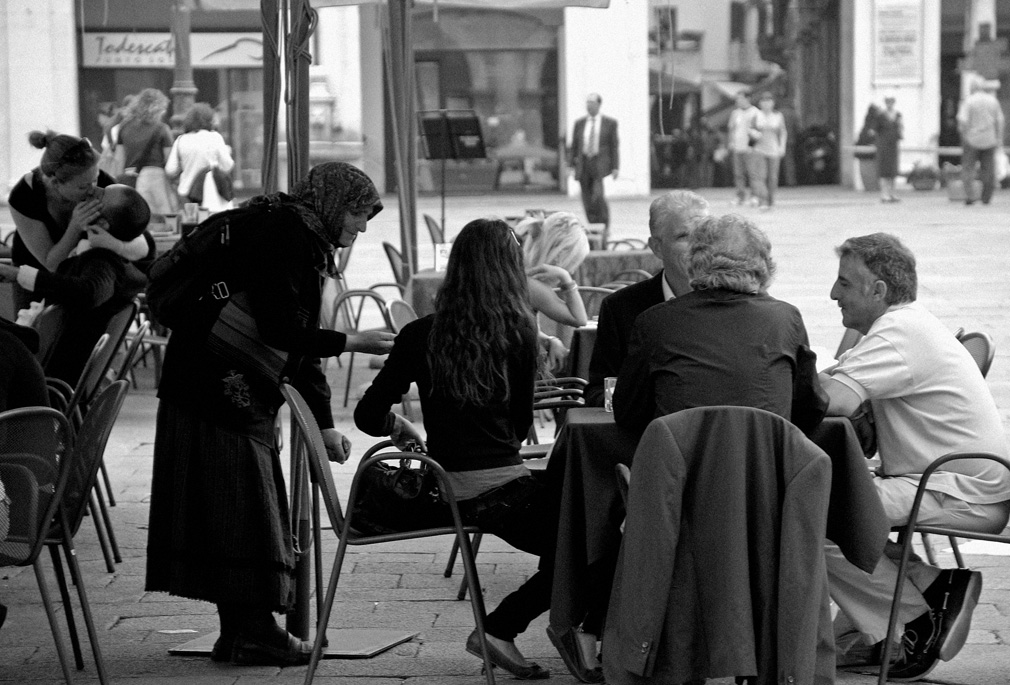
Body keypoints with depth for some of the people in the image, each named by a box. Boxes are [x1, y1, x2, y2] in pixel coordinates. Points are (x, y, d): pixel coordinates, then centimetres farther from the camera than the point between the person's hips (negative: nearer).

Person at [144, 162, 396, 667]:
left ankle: (240, 633, 16)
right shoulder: (282, 233, -13)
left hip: (243, 395, 10)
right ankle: (253, 635, 1)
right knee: (244, 509, -5)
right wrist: (352, 343, -16)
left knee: (248, 510, 11)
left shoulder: (304, 242, 17)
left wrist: (324, 425, 17)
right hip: (219, 388, -10)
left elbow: (299, 342, 19)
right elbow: (279, 329, -21)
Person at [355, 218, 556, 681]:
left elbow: (369, 417, 1)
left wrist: (402, 428, 21)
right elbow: (521, 424, 7)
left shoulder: (420, 335, 2)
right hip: (502, 485, -5)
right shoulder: (517, 333, -4)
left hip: (445, 493, 5)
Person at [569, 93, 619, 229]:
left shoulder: (610, 123, 4)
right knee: (587, 200, -1)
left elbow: (614, 146, 3)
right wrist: (572, 165, 8)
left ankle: (605, 227, -5)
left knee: (597, 195, -20)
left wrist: (615, 167, -4)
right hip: (583, 165, 4)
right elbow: (574, 145, 14)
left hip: (600, 164, -4)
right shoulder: (579, 124, 12)